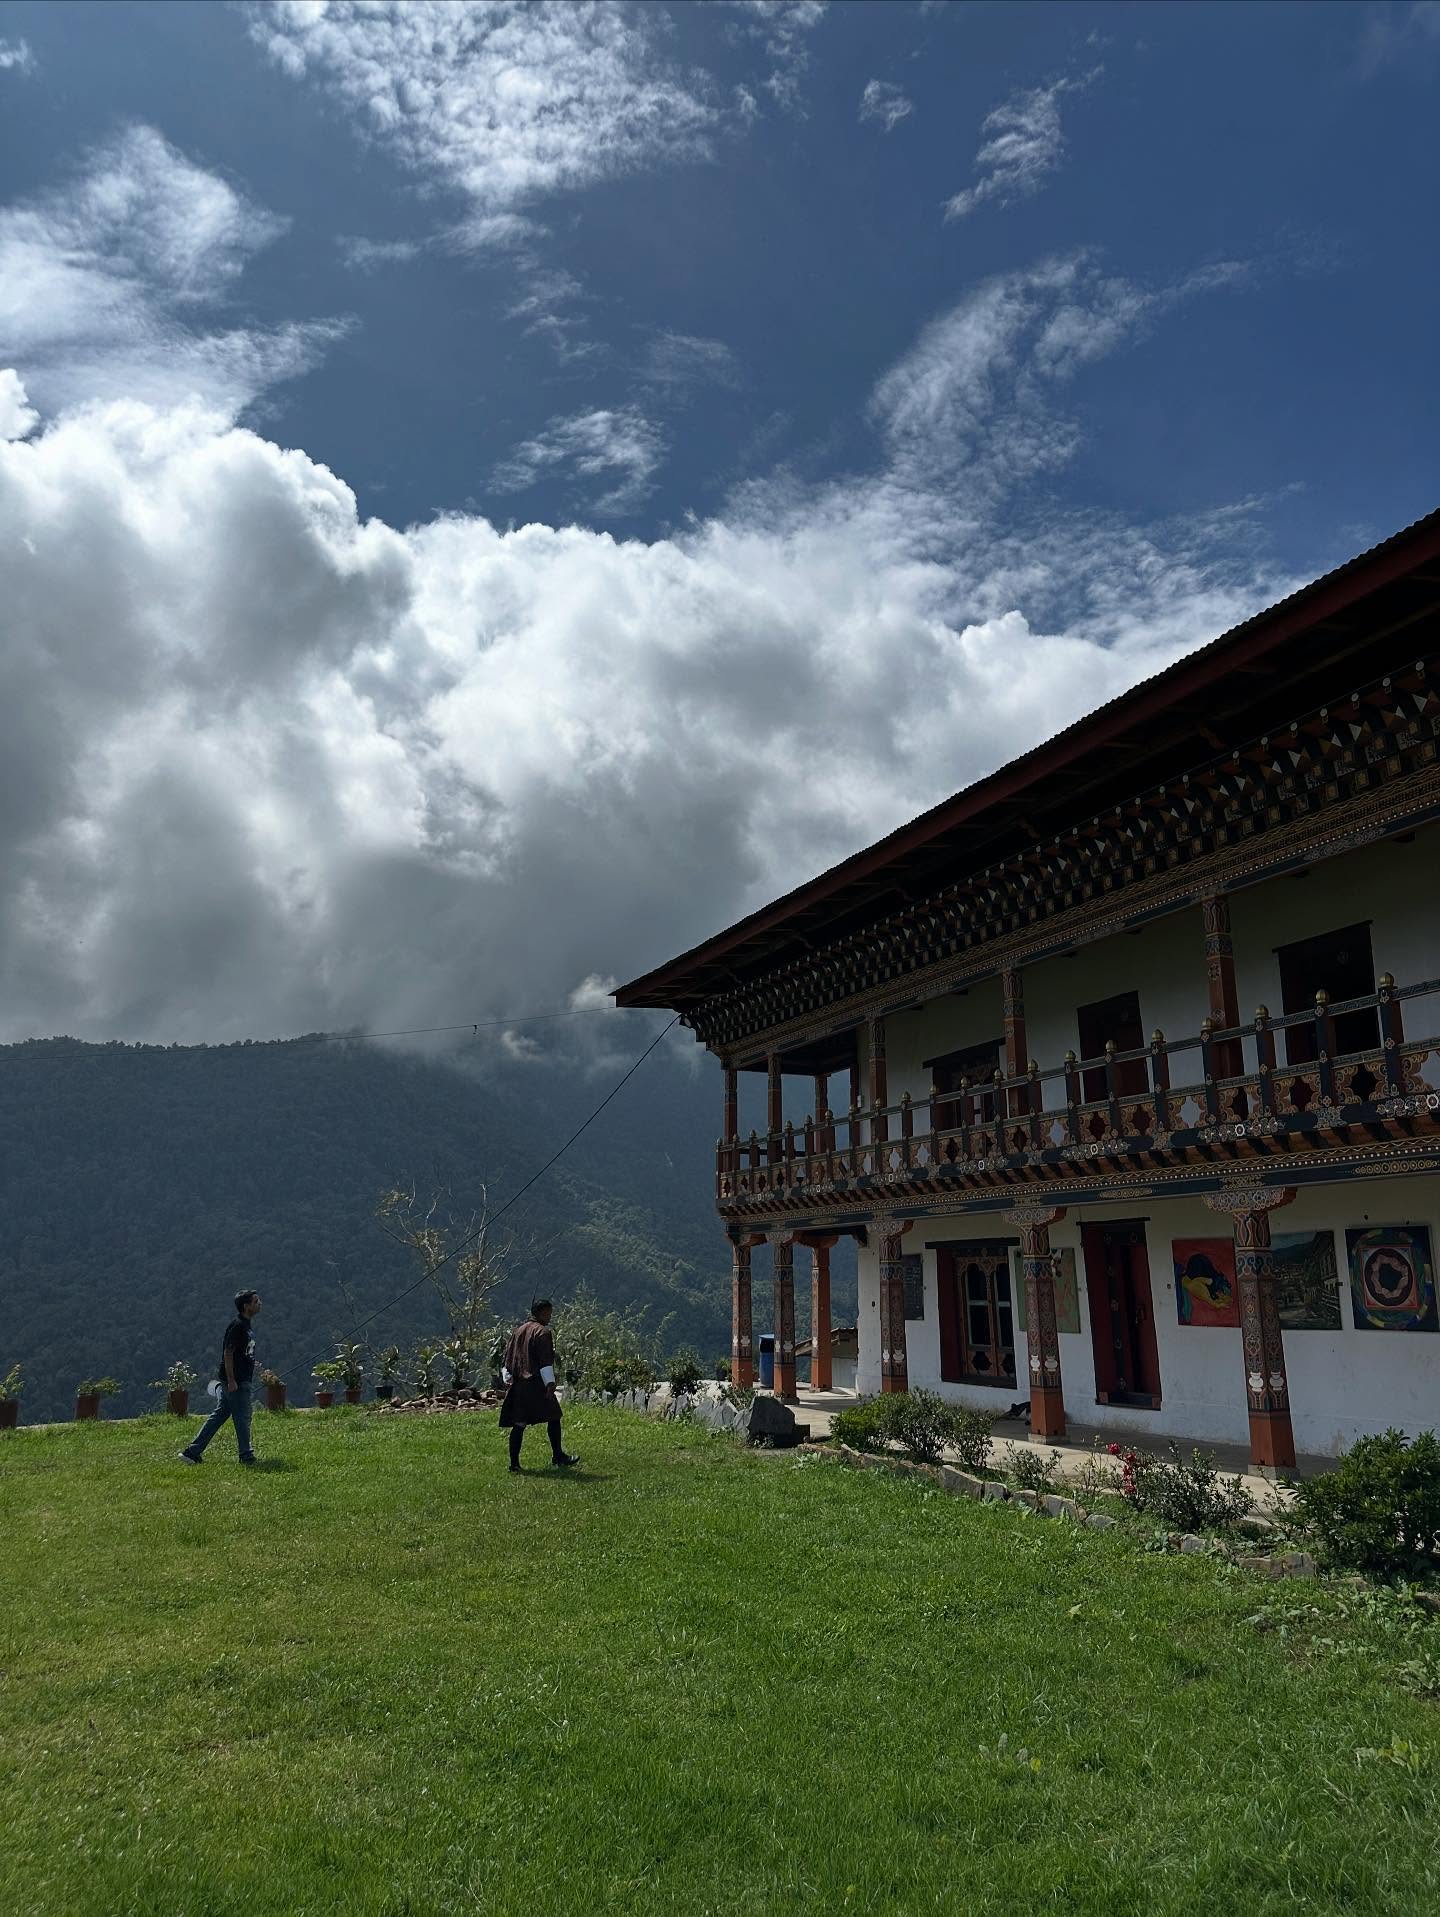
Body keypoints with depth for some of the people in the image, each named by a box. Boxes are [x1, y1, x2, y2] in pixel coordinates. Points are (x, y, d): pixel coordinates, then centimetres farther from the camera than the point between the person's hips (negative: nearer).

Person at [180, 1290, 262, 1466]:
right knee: (242, 1418, 0)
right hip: (235, 1381, -10)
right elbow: (228, 1353, -19)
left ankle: (192, 1452, 15)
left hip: (241, 1380, 10)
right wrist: (231, 1380, -21)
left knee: (219, 1415, 11)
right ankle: (246, 1456, 10)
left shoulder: (248, 1324, 14)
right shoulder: (237, 1325, -17)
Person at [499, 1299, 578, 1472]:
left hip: (517, 1385, 7)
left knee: (519, 1423, 6)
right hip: (536, 1384, -7)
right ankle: (558, 1456, 7)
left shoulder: (518, 1330, 16)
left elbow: (508, 1357, 18)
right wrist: (550, 1383, -18)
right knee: (553, 1418, 4)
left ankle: (514, 1462, 2)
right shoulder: (542, 1332, -8)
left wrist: (507, 1380, 20)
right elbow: (545, 1360, -16)